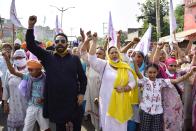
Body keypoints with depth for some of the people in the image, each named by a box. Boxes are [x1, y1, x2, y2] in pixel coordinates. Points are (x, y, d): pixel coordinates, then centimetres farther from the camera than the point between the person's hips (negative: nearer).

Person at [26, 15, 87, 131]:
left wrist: (81, 93, -4)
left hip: (73, 101, 0)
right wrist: (31, 26, -12)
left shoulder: (75, 59, 4)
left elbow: (83, 78, 7)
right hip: (55, 102, 0)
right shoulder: (48, 57, 3)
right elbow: (31, 45, -2)